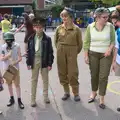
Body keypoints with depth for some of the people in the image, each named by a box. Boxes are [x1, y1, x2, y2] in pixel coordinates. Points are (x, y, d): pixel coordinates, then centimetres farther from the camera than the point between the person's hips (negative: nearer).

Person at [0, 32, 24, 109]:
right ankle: (12, 99, 29)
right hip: (7, 68, 3)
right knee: (9, 84, 14)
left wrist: (15, 62, -25)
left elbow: (20, 58, -7)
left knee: (17, 84, 2)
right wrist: (7, 55, -23)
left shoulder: (17, 46, -12)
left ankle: (19, 100, 12)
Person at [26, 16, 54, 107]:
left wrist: (50, 63, -6)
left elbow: (50, 52, -4)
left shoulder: (47, 39, -6)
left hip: (44, 61, -1)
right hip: (34, 61, 2)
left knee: (45, 79, 12)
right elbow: (29, 51, 5)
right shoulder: (31, 38, 1)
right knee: (34, 80, 9)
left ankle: (46, 96, 28)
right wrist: (28, 63, 2)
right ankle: (33, 99, 17)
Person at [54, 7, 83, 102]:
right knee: (62, 72, 9)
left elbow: (80, 43, 1)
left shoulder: (76, 29, -7)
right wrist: (59, 49, 10)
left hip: (72, 52, -3)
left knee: (73, 73, -2)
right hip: (60, 52, 3)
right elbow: (56, 40, 14)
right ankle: (66, 92, 24)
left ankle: (76, 93, 15)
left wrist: (75, 52, 5)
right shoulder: (59, 28, 0)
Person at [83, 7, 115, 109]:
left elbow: (113, 40, 1)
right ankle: (94, 93, 35)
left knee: (104, 77, -2)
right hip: (93, 54, 1)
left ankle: (102, 99, 11)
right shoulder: (90, 27, -5)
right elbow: (86, 42, -1)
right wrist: (86, 56, -4)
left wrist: (110, 49, -16)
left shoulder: (110, 26, -6)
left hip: (106, 55, -1)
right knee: (94, 75, 12)